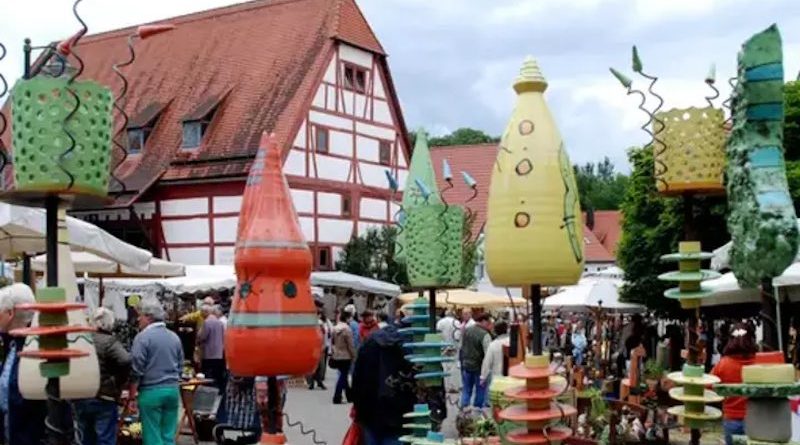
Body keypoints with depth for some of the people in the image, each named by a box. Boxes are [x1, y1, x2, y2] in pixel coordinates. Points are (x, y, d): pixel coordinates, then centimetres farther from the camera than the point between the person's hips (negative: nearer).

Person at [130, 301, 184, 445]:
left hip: (151, 391, -6)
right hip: (172, 389, 6)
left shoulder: (143, 337, -9)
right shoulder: (174, 337, 11)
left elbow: (136, 368, -12)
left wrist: (132, 392, -2)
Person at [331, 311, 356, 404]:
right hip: (345, 357, -7)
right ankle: (337, 398, -4)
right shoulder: (347, 329, -16)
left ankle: (350, 396, 25)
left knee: (343, 375, 15)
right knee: (343, 376, -2)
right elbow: (351, 345, -14)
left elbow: (333, 342, 12)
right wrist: (354, 356, -6)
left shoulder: (335, 329, 6)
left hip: (336, 357, 7)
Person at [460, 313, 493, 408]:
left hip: (465, 365, 5)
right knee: (480, 390, 11)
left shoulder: (466, 331, 3)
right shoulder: (485, 335, -18)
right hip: (479, 366, -5)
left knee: (466, 390, 13)